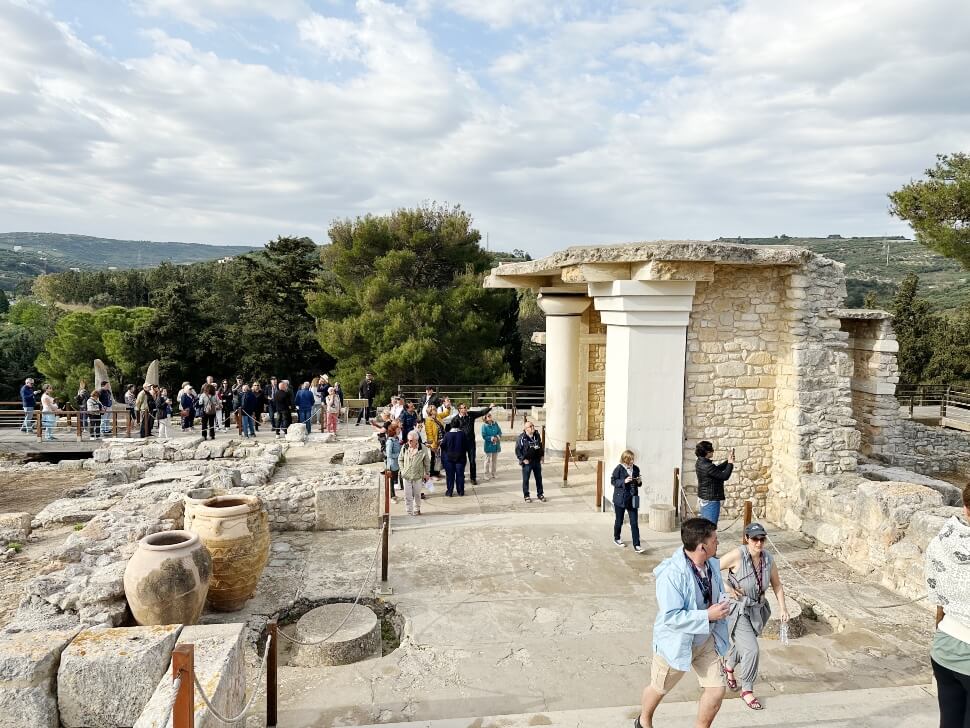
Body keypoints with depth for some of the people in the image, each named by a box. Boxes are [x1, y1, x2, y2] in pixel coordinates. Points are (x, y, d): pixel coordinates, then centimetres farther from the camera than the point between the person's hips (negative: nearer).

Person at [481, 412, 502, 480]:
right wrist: (491, 438, -22)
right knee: (488, 460, 3)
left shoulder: (495, 424, 3)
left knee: (494, 460, 12)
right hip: (488, 445, -5)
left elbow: (500, 432, 5)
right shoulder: (484, 425, -10)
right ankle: (487, 474, 13)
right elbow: (484, 436, -13)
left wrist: (497, 437, -14)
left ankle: (493, 474, 24)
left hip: (496, 445, 5)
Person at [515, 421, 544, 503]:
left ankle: (540, 494, 25)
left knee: (539, 478, 12)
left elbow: (541, 446, 18)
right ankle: (526, 496, 16)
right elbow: (517, 450, -11)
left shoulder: (537, 436, 4)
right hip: (527, 462, -5)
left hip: (537, 461, 5)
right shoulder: (522, 438, -14)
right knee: (526, 479, 4)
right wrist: (523, 459, -14)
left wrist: (541, 456, 10)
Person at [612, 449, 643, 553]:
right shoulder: (619, 469, -11)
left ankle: (636, 545, -1)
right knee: (619, 521, 13)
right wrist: (624, 481, -21)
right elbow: (613, 481, -9)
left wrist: (639, 482, -7)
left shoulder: (636, 469, 3)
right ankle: (616, 538, 36)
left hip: (632, 499, 3)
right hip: (620, 498, -3)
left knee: (634, 523, -2)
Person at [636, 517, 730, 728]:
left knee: (716, 690, 5)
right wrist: (708, 615, -32)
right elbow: (670, 616, -33)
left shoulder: (712, 564, -9)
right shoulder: (672, 574, -34)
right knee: (659, 688, 18)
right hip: (677, 642, -5)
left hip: (706, 640, 6)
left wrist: (722, 604, -5)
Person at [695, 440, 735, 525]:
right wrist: (730, 463, -7)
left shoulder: (701, 463, 6)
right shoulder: (707, 466, -25)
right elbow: (724, 476, -19)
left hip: (703, 499, 10)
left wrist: (728, 461, 7)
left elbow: (717, 469, 16)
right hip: (710, 501, -10)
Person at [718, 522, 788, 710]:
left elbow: (777, 585, 6)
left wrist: (783, 608, -1)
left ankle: (729, 666, 56)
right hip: (738, 610, -6)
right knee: (751, 649, -12)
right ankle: (747, 690, 11)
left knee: (743, 644, 24)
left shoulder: (768, 559, -7)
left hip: (757, 610, 6)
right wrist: (727, 588, -19)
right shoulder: (738, 555, -23)